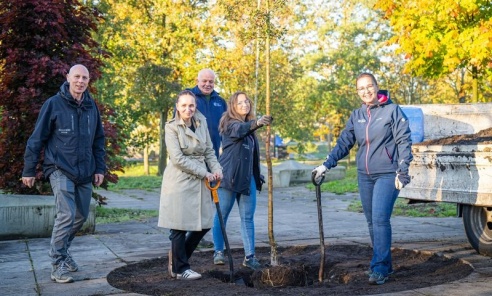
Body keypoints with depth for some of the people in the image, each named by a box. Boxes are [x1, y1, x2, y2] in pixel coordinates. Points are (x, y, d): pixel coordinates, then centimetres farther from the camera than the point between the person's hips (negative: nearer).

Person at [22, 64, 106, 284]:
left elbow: (99, 140, 14)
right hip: (60, 170, -5)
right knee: (66, 215, -15)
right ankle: (57, 265, -5)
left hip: (85, 173, 6)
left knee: (81, 216, 11)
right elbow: (37, 138, -5)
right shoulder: (54, 104, -7)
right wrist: (29, 169, -5)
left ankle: (62, 251, 33)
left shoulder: (91, 107, 7)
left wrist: (100, 168, 9)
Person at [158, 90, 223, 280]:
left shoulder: (202, 123, 9)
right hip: (179, 181, -6)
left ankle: (176, 258, 26)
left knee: (204, 225, 7)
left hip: (199, 182, 6)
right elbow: (178, 158, -14)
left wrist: (216, 169, -5)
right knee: (180, 226, 0)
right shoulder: (172, 127, -7)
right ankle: (179, 269, 16)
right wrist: (204, 173, -14)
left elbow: (209, 151, 13)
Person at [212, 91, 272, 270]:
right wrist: (257, 123, -50)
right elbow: (240, 129, -31)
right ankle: (218, 252, 16)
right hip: (229, 176, -6)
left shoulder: (249, 126, 14)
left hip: (247, 178, 6)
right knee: (222, 215, 4)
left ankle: (249, 256, 6)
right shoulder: (230, 124, -6)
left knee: (248, 217, 4)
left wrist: (258, 176, 15)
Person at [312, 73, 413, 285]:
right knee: (372, 222, 10)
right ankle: (384, 264, 22)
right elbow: (344, 143, 9)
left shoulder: (392, 110, -5)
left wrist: (402, 170, -14)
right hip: (364, 175, 6)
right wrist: (326, 165, -1)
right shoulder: (356, 115, 9)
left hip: (387, 174, -6)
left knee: (380, 219, -15)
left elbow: (404, 141, -7)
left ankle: (379, 269, -9)